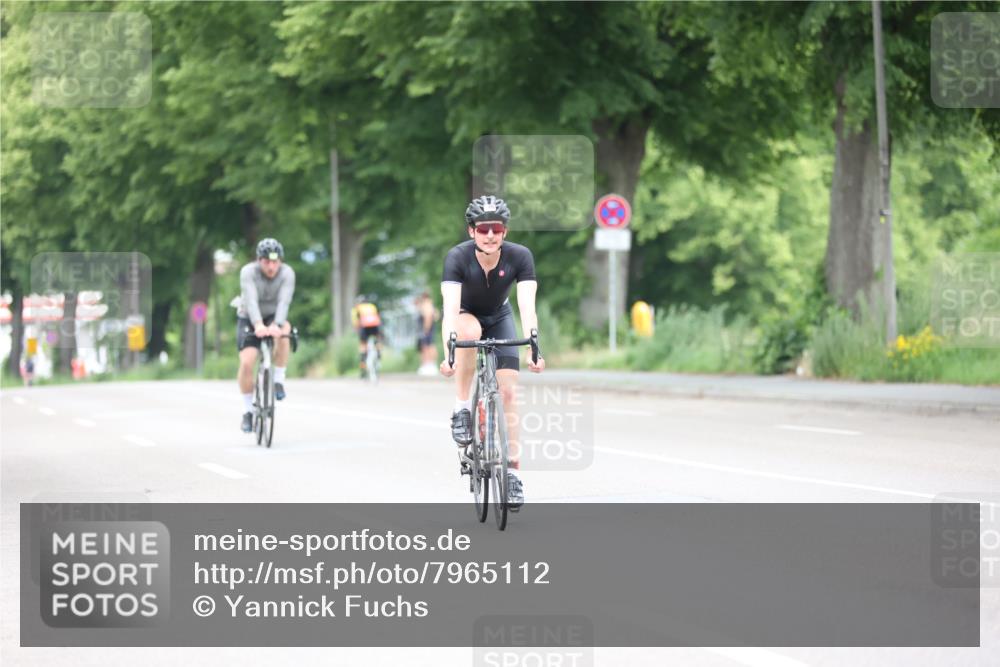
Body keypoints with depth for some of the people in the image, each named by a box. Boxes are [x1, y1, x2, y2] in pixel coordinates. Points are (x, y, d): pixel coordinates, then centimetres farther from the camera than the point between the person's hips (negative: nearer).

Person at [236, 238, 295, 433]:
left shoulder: (287, 273, -20)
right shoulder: (248, 272, -23)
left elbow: (284, 301, -33)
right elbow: (251, 300, -37)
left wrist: (277, 325, -52)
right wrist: (258, 325, -54)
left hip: (273, 317, 1)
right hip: (249, 320, -1)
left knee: (285, 330, -34)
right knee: (246, 363, -18)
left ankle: (278, 380, -19)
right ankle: (248, 411, 0)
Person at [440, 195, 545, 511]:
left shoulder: (520, 256, -27)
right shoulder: (458, 257, -32)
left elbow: (527, 306, -37)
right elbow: (450, 307, -42)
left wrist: (533, 348, -52)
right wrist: (448, 352, -55)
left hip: (499, 319, 2)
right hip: (465, 317, -2)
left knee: (508, 392, -10)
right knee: (469, 331, -38)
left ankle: (512, 471, -4)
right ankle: (461, 408, -24)